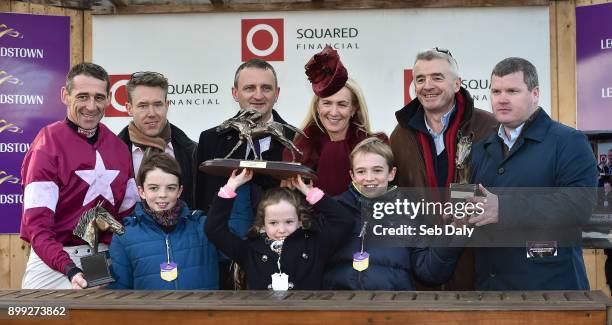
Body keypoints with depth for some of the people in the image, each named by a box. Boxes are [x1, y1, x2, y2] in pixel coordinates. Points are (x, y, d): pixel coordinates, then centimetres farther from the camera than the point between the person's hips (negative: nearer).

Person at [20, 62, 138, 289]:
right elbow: (37, 225, -16)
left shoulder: (118, 147, 8)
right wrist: (70, 270, -30)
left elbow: (128, 213, 12)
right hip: (54, 263, -4)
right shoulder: (47, 145, -9)